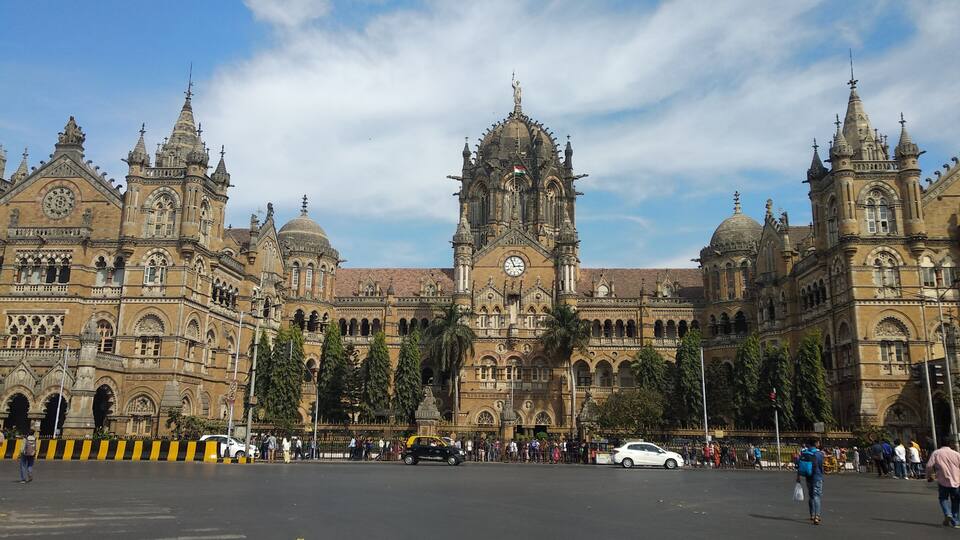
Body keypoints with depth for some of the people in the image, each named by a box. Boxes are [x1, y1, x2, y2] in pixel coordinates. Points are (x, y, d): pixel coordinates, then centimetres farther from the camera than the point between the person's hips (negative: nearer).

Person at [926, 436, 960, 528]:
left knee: (943, 498, 17)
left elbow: (929, 466, -6)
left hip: (943, 481, -1)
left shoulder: (936, 453, -1)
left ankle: (947, 514, -8)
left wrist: (929, 476, 9)